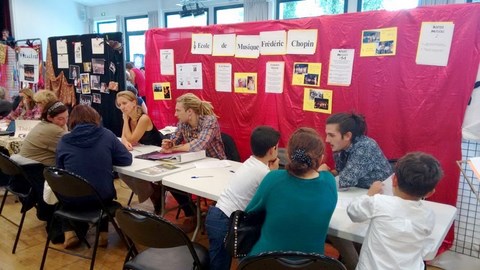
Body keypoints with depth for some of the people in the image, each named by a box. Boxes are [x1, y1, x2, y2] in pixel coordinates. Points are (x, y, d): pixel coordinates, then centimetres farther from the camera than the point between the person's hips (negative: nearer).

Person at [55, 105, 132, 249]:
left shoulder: (64, 141, -2)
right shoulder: (107, 135, -4)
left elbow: (61, 171, 9)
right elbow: (126, 159, 0)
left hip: (73, 199, 0)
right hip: (103, 197, 0)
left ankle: (70, 233, 22)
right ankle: (103, 234, 25)